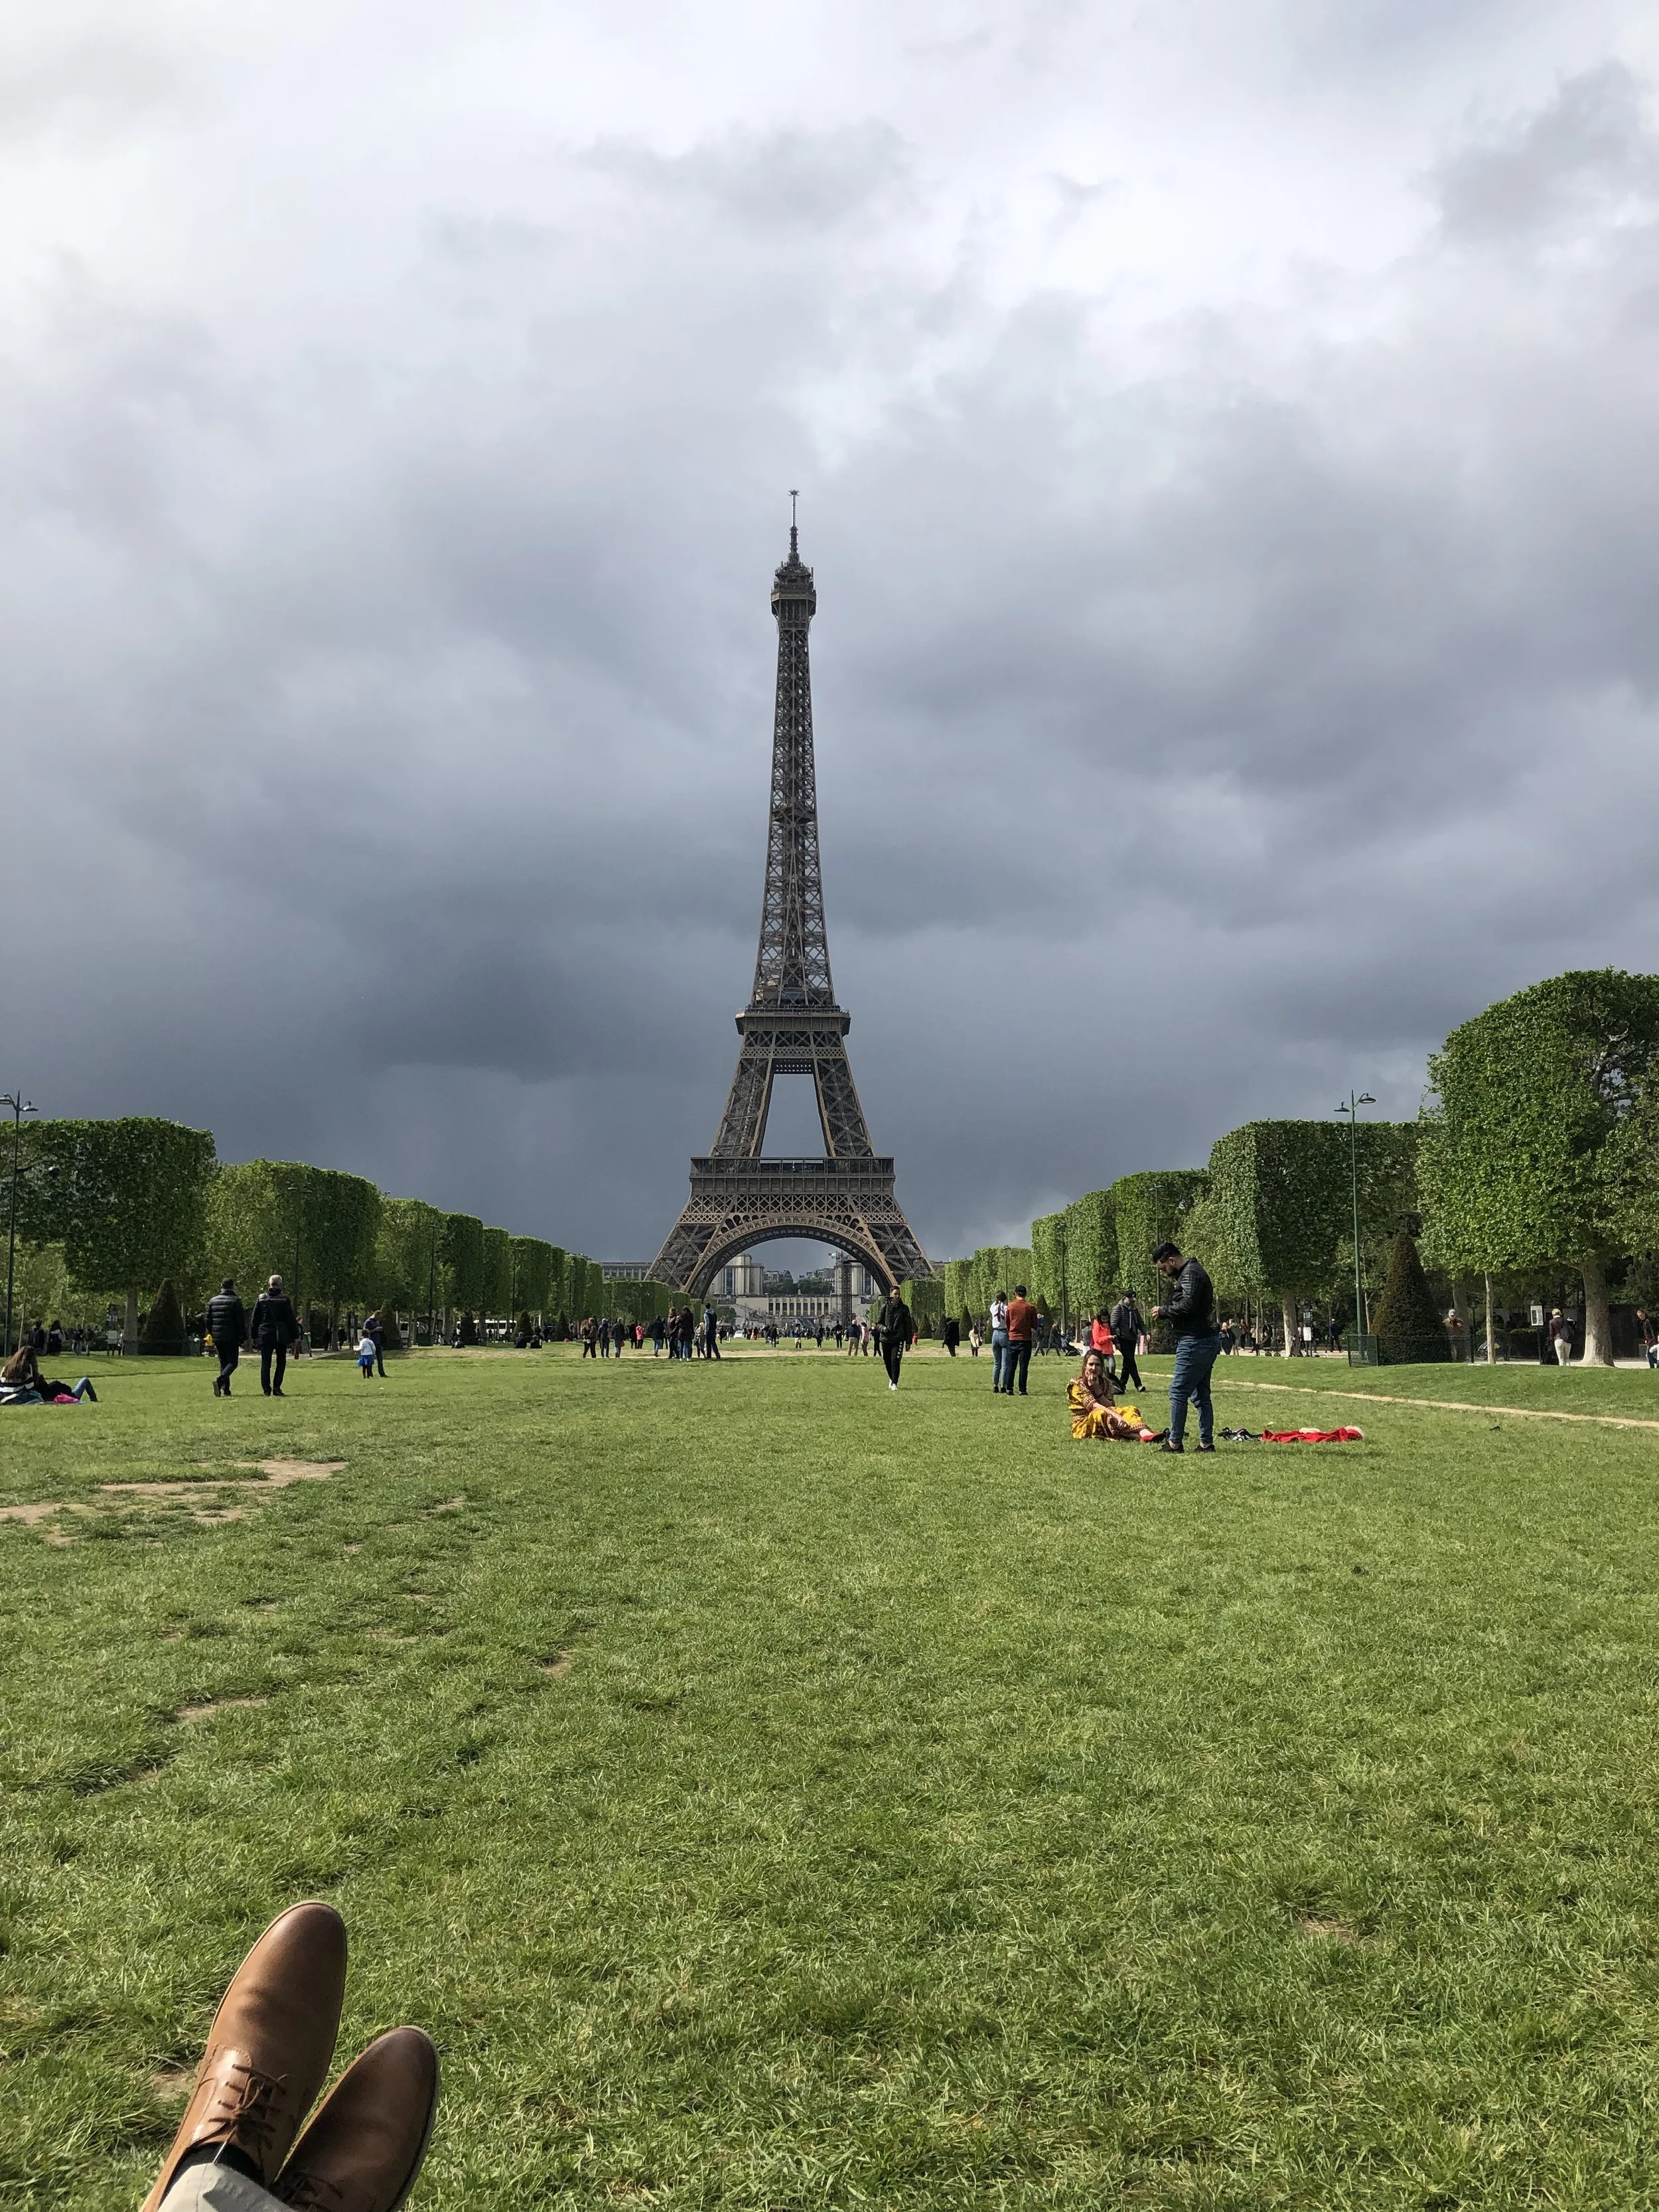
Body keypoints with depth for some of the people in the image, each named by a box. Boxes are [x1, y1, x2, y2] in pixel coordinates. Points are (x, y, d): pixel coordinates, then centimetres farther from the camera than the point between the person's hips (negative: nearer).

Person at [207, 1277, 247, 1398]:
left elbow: (208, 1320, 13)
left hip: (218, 1338, 5)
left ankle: (226, 1389, 8)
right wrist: (243, 1338, -2)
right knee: (233, 1363, 0)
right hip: (232, 1338, -5)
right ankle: (220, 1380, -24)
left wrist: (212, 1335, 22)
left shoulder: (213, 1301, 9)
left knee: (223, 1364, 13)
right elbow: (241, 1322, -8)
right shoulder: (235, 1301, -6)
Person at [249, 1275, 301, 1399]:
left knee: (265, 1363, 6)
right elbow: (291, 1319, -2)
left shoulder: (261, 1298, 2)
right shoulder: (285, 1299, -3)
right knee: (281, 1362, 9)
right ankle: (277, 1387, 0)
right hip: (281, 1336, -1)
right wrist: (295, 1335, 3)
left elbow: (255, 1319, 6)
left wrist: (254, 1336, 13)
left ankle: (266, 1389, 1)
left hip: (265, 1334, 1)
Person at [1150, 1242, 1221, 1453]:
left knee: (1178, 1392, -6)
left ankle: (1174, 1443, -3)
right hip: (1206, 1341, 11)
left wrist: (1163, 1311, -11)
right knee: (1200, 1395, 12)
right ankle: (1206, 1443, 14)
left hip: (1196, 1342, -11)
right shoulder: (1192, 1272, 21)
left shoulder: (1190, 1274, -12)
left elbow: (1188, 1305, -24)